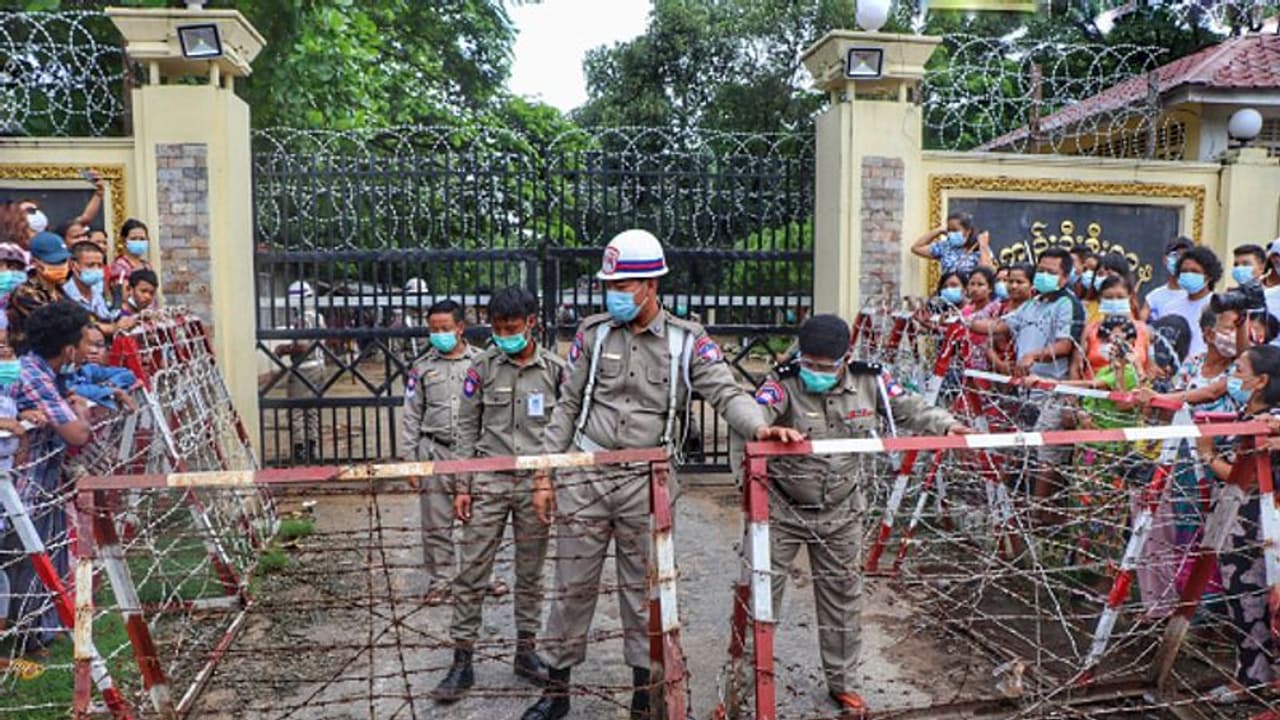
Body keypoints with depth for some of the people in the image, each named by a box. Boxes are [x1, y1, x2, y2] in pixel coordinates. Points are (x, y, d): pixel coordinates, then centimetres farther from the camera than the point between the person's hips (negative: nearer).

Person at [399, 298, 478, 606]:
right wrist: (409, 459, 3)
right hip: (435, 451, 1)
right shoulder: (422, 368, 6)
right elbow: (411, 417, 7)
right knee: (436, 522, 5)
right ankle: (440, 580, 18)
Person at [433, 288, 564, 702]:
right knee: (472, 573, 1)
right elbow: (467, 429, 4)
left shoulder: (555, 369, 1)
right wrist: (462, 486, 0)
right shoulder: (482, 368, 1)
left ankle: (526, 651, 25)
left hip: (536, 484, 1)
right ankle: (462, 663, 11)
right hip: (489, 482, 0)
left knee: (531, 573, 11)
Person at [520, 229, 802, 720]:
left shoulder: (687, 342, -1)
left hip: (646, 482, -1)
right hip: (584, 477, 2)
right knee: (573, 586, 10)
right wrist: (545, 476, 5)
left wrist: (759, 427, -32)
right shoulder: (593, 334, 4)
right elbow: (567, 408, 8)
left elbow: (727, 394, -11)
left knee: (643, 589, 9)